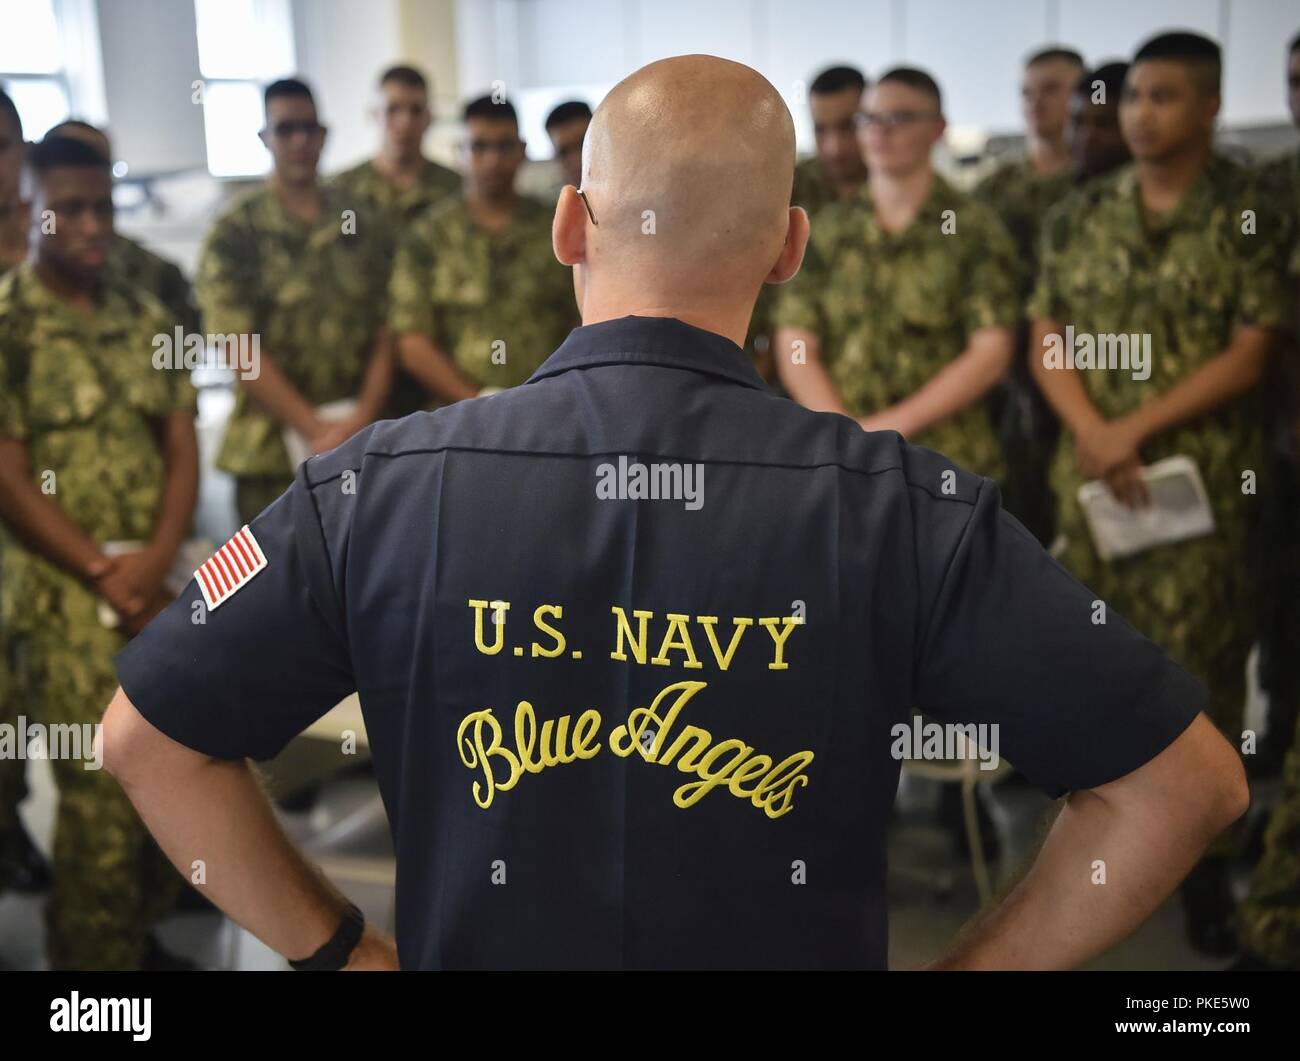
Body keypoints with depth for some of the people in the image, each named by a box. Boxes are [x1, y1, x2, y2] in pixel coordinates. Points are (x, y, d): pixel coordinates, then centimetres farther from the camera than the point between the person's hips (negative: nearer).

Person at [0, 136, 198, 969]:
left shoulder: (147, 317, 9)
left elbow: (183, 448, 6)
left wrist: (156, 560, -10)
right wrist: (107, 576, -12)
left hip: (158, 584, 6)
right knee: (103, 800, -5)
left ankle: (141, 935, 29)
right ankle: (97, 957, 12)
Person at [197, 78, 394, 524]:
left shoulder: (360, 223, 10)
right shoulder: (235, 233, -2)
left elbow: (384, 333, 6)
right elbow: (241, 349, -9)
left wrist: (363, 417, -10)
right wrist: (316, 429, -14)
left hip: (364, 447, 3)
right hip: (273, 456, -3)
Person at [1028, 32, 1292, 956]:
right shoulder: (1080, 216, 8)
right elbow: (1046, 341, 6)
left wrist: (1136, 428, -14)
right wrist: (1093, 434, -9)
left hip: (1205, 479, -3)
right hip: (1091, 475, 3)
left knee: (1200, 668, 1)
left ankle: (1206, 862, 15)